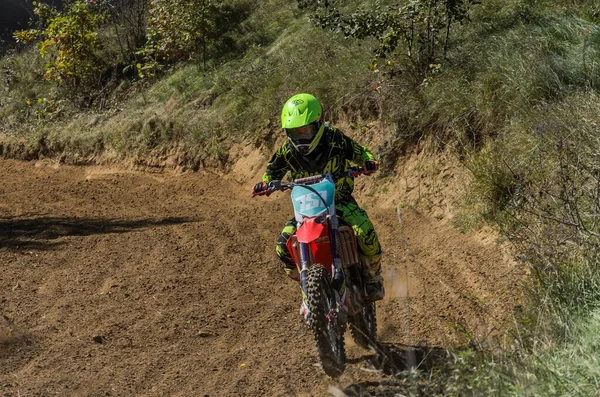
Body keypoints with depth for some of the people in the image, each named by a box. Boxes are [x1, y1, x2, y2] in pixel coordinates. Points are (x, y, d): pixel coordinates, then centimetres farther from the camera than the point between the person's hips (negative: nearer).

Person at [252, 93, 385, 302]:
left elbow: (358, 151, 2)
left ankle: (373, 277, 1)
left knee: (365, 233, -29)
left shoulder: (335, 139, -11)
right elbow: (274, 170, 12)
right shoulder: (287, 151, -4)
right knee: (284, 246, -17)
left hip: (340, 200, -3)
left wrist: (368, 161, -22)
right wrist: (264, 183, -10)